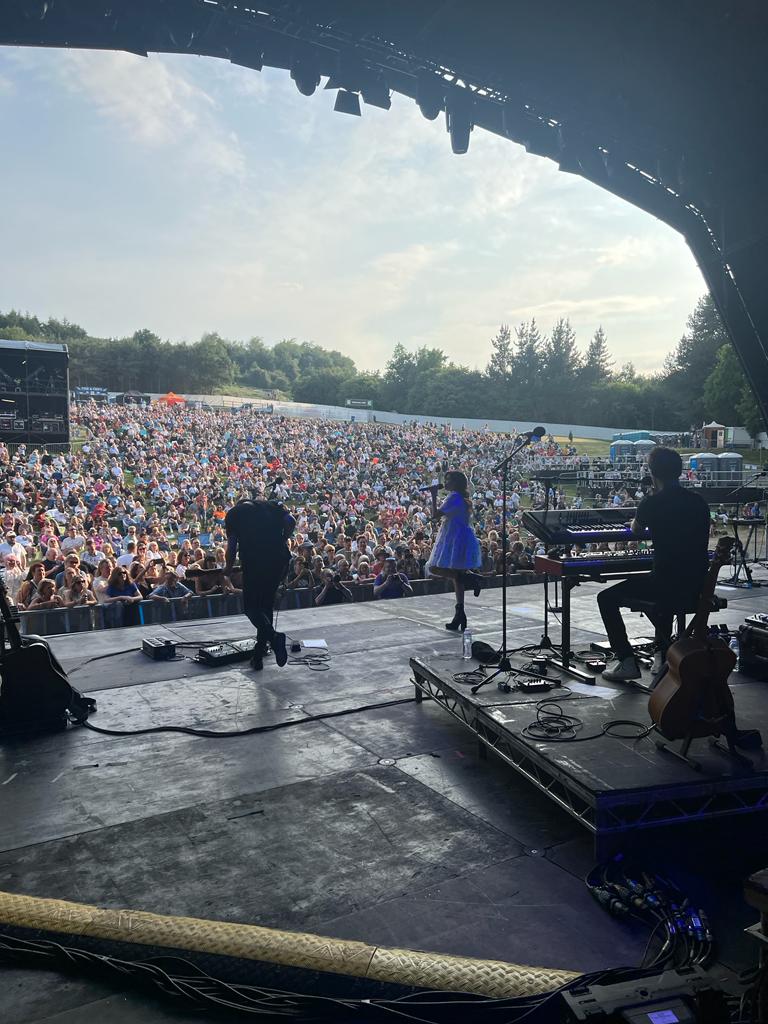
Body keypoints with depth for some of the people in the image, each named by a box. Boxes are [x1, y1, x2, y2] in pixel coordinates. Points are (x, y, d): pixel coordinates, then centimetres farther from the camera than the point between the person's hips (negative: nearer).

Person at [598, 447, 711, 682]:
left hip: (667, 585, -7)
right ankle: (664, 656, 43)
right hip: (697, 588, 7)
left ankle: (627, 662, 3)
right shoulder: (698, 500, 5)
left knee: (606, 598, 9)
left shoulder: (653, 502, -12)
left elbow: (636, 530, 9)